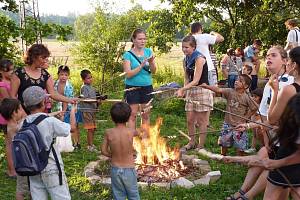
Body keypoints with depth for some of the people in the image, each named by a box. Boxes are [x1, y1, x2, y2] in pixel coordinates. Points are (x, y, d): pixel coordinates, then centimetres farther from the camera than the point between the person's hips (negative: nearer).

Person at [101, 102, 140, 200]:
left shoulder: (108, 133, -12)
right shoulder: (131, 131, -16)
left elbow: (104, 151, -3)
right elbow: (138, 133, 9)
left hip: (115, 169, 2)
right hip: (129, 170, -2)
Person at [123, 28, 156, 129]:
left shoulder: (148, 51, 5)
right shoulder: (128, 54, -6)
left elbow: (153, 71, 3)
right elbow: (128, 74, -13)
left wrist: (151, 62, -17)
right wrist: (141, 65, -22)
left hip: (147, 87, 4)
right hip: (132, 88, -4)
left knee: (146, 115, 9)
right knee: (132, 115, -1)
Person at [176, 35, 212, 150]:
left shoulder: (199, 59, -16)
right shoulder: (186, 60, 7)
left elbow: (196, 81, -21)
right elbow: (186, 78, 11)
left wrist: (182, 89, -28)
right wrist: (184, 90, -6)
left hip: (202, 90, -7)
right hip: (191, 91, 7)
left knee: (201, 120, 2)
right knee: (190, 120, 11)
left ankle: (201, 146, 13)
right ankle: (192, 143, 28)